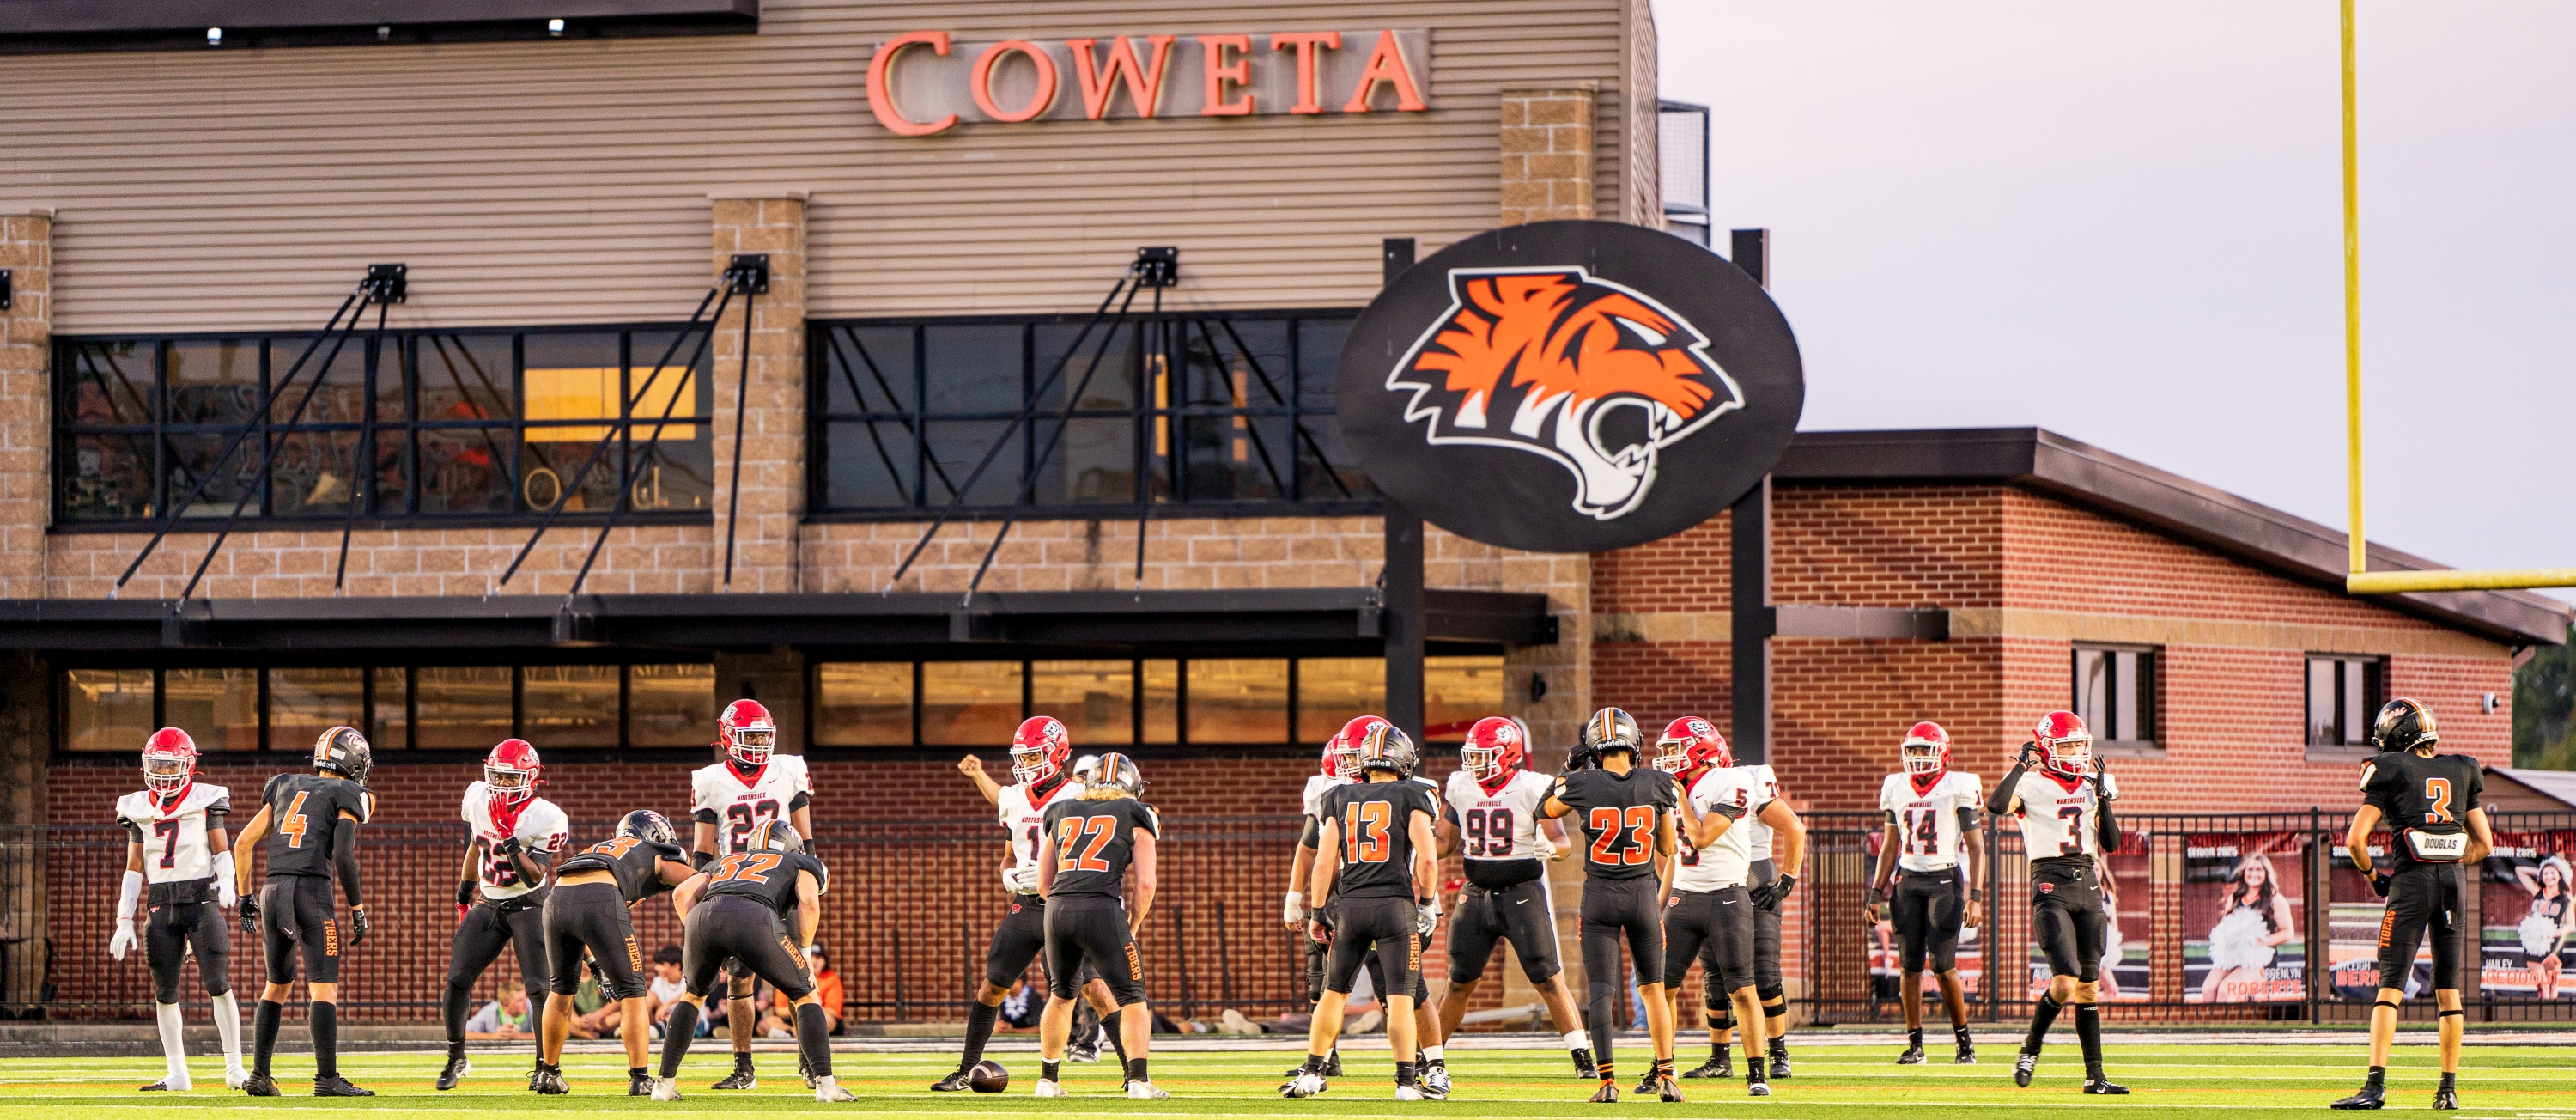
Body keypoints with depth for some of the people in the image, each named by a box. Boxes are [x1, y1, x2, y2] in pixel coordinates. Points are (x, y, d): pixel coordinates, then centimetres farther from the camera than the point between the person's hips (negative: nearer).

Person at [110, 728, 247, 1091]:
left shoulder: (205, 801, 1)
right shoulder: (138, 809, 10)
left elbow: (221, 851, 3)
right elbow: (134, 868, 12)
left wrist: (227, 881, -19)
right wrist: (124, 921, 8)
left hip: (201, 900, -3)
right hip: (161, 907, 3)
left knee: (218, 984, -9)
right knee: (165, 992, 2)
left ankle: (234, 1069, -3)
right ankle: (177, 1075, 7)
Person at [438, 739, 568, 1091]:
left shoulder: (545, 818, -19)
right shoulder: (478, 799, -3)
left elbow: (535, 876, -24)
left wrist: (512, 844, -38)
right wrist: (465, 889, 26)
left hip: (528, 906, -5)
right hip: (488, 904, 5)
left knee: (538, 987, -15)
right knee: (457, 981, -2)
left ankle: (546, 1065, -7)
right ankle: (456, 1059, 14)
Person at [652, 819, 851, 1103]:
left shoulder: (726, 862, 41)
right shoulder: (802, 865, 32)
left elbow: (682, 893, 26)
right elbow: (809, 901, 10)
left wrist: (710, 946, 28)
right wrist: (802, 954, 18)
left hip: (704, 917, 3)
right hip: (755, 917, -3)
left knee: (694, 994, 31)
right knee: (805, 996, 16)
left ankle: (664, 1082, 27)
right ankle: (825, 1083, 4)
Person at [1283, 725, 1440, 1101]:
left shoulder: (1339, 799, 8)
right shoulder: (1412, 797, -1)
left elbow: (1324, 862, 5)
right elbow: (1426, 860, -8)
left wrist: (1319, 912, 12)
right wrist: (1426, 904, 6)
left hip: (1349, 903, 3)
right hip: (1395, 902, -3)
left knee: (1334, 991, 14)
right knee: (1400, 998, -1)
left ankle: (1312, 1073, 16)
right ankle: (1406, 1081, -5)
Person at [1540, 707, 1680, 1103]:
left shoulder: (1583, 785, -9)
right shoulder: (1656, 784, -5)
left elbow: (1546, 810, 13)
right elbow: (1668, 848, 5)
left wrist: (1569, 770, 20)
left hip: (1600, 893, -1)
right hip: (1644, 891, 1)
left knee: (1601, 989, 1)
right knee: (1653, 988, 14)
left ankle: (1607, 1080, -8)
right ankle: (1666, 1077, 13)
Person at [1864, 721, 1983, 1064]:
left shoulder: (1957, 788, -5)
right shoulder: (1897, 789, 9)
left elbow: (1975, 847, -4)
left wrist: (1975, 897, -11)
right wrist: (1877, 894, 11)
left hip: (1945, 880, -4)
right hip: (1907, 881, 4)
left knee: (1943, 965, -10)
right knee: (1909, 966, 1)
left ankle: (1964, 1042, 4)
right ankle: (1914, 1044, 7)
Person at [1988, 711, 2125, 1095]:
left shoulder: (2089, 786, 14)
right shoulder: (2031, 785, -3)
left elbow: (2111, 843, 11)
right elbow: (1996, 806, -24)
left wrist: (2103, 799, 0)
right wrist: (2022, 765, -17)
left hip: (2088, 886, 6)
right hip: (2051, 887, -6)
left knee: (2088, 987, 6)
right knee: (2065, 982, -17)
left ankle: (2095, 1076, 8)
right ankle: (2030, 1050, 6)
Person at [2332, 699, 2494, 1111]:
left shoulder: (2391, 772, -1)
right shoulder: (2461, 772, 13)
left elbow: (2356, 839, -6)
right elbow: (2484, 844, 16)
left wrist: (2373, 876, 9)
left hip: (2410, 881, -4)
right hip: (2453, 883, 4)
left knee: (2390, 987, -6)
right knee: (2449, 991, 10)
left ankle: (2376, 1085, -17)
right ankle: (2449, 1088, 11)